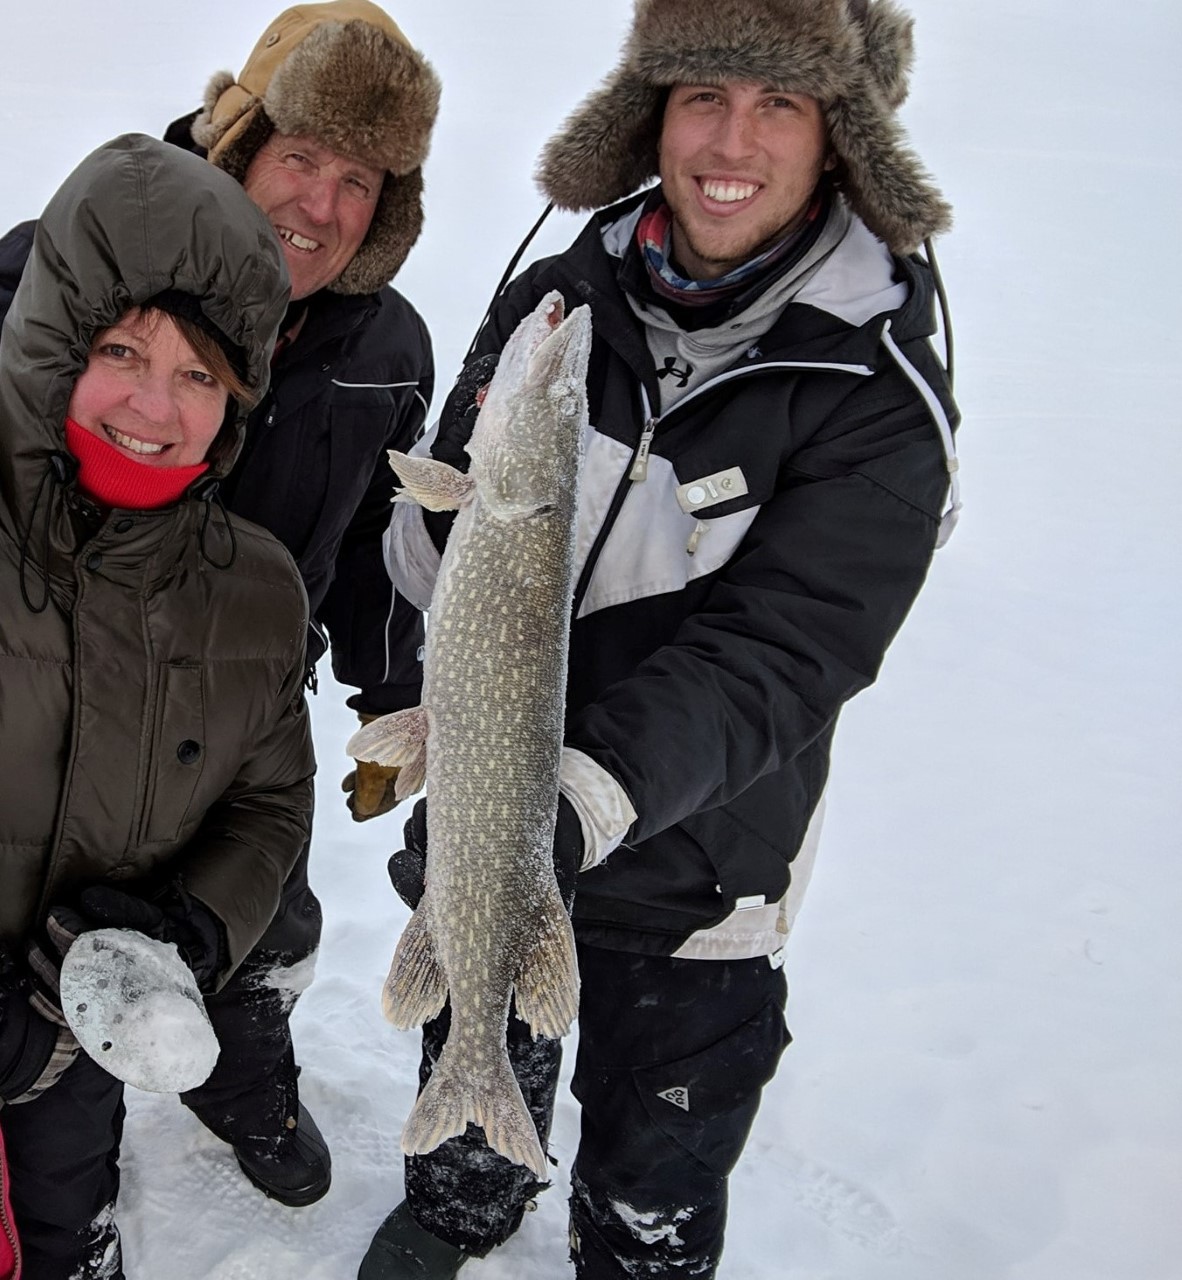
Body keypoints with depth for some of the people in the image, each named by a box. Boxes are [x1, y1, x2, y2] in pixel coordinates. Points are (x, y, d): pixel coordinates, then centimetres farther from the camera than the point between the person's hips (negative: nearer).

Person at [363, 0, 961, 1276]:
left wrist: (590, 791, -41)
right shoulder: (557, 302, -7)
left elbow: (770, 656, -26)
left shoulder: (880, 401, -18)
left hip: (689, 880, -3)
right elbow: (429, 532, -2)